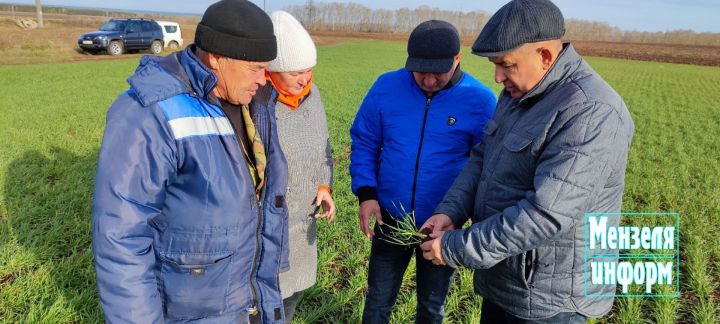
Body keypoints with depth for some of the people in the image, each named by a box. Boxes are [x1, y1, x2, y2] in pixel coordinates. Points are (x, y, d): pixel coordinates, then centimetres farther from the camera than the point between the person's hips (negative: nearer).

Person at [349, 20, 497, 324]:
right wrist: (365, 193, -11)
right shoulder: (386, 86, -9)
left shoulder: (480, 100, -14)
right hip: (390, 218, 1)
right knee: (378, 299, 21)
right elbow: (364, 142, 0)